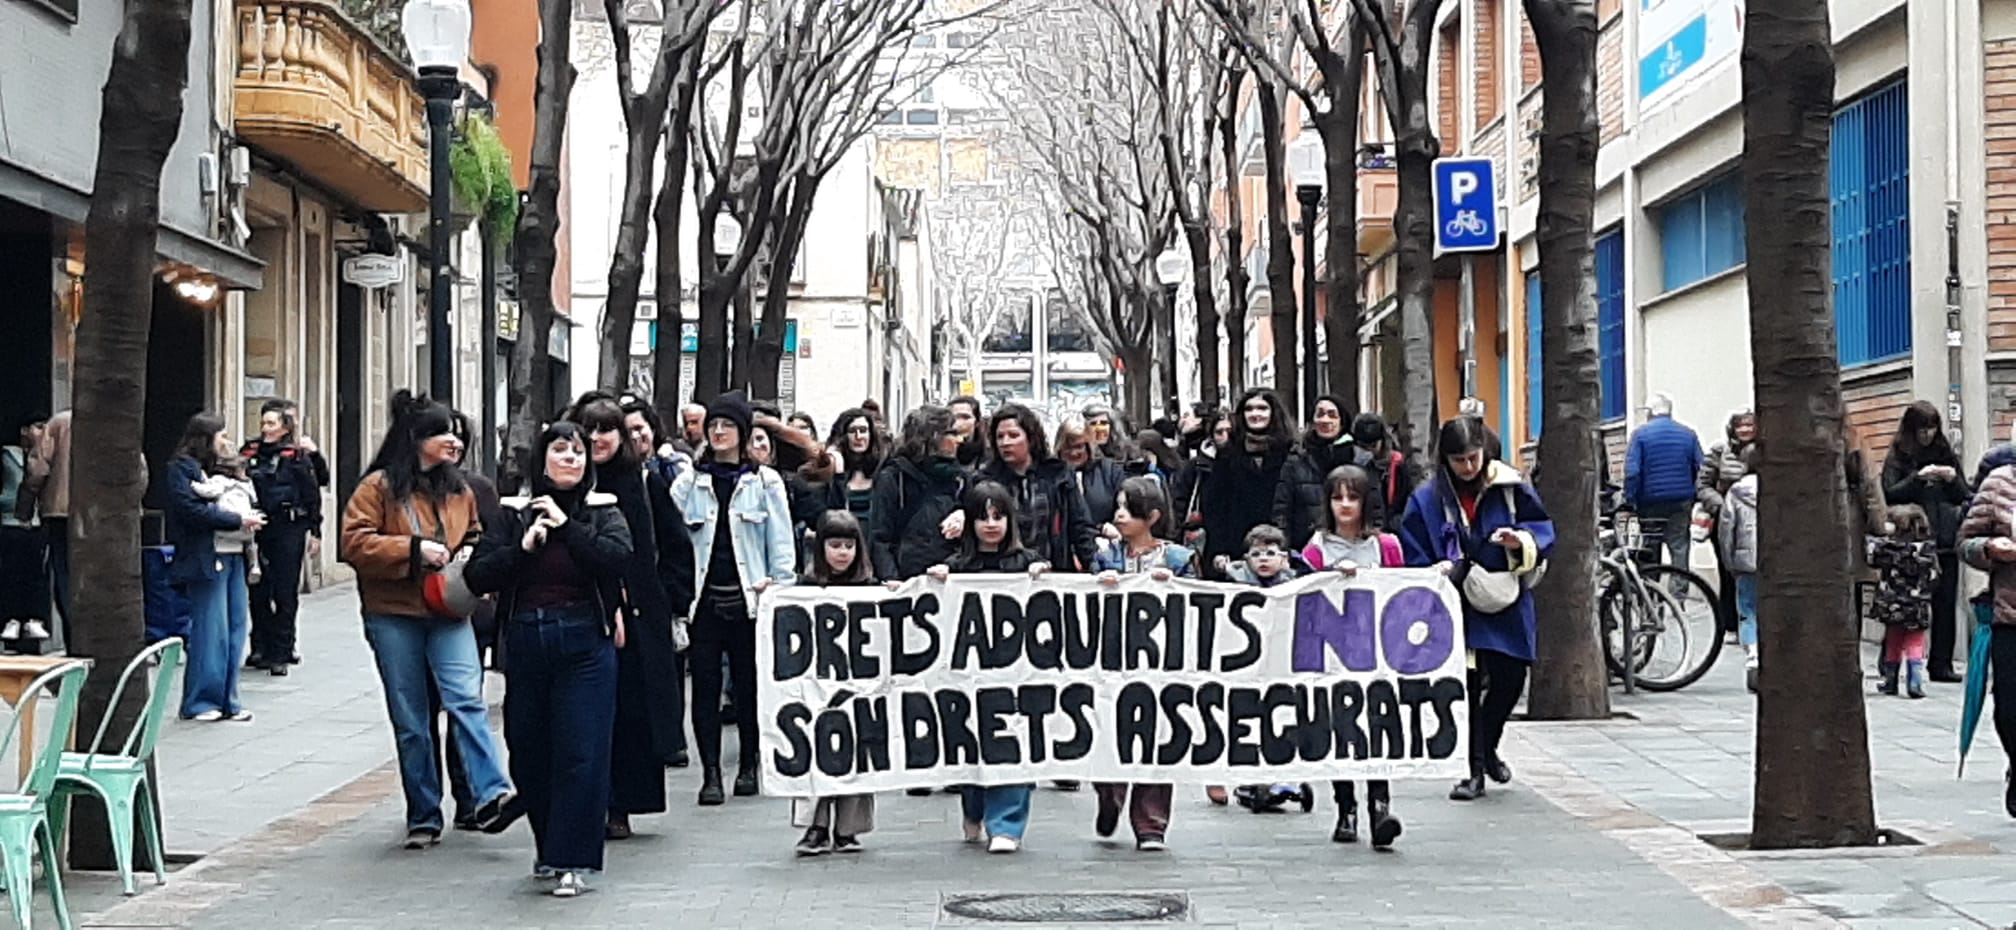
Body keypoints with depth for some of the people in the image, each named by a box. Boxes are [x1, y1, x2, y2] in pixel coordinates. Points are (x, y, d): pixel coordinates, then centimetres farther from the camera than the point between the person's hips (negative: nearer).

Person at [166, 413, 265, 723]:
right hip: (207, 558, -9)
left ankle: (226, 700, 14)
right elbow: (191, 510, -16)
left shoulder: (220, 469, 21)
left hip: (233, 556, 9)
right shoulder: (183, 468, -6)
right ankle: (199, 702, 3)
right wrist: (238, 520, -15)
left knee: (234, 630, 8)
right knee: (211, 632, -6)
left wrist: (250, 517, 3)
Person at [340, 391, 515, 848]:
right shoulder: (379, 487, -4)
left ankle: (491, 792, -26)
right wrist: (415, 550, -18)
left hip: (448, 613, 3)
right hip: (394, 617, -2)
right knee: (410, 721, 5)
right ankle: (423, 817, 14)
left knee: (467, 699, -18)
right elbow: (355, 543, -12)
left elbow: (474, 540, 26)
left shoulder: (459, 490, 12)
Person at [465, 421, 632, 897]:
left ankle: (573, 861, 0)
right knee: (528, 751, 10)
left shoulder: (602, 511, 2)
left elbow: (620, 559, -17)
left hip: (585, 644, -3)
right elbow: (477, 576, -1)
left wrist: (567, 526, -14)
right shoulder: (514, 513, 6)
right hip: (526, 642, 3)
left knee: (581, 751, -6)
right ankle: (547, 844, 30)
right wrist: (522, 547, -14)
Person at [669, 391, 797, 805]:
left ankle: (748, 765, 21)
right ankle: (710, 774, 2)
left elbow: (781, 540, 5)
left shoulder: (765, 482, 5)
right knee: (705, 688, -2)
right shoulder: (689, 483, 8)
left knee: (750, 684, 6)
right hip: (702, 598, 1)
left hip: (748, 598, -1)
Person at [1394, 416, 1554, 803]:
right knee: (1466, 686, -2)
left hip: (1506, 602, 1)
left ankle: (1487, 747, 31)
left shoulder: (1512, 488, -1)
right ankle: (1474, 770, 6)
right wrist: (1439, 572, -13)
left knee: (1509, 678, 4)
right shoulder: (1427, 499, -1)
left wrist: (1521, 542, -15)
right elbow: (1415, 557, 4)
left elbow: (1543, 529, 5)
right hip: (1457, 608, -1)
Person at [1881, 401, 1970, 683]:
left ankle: (1941, 664, 6)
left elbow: (1964, 496, 17)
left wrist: (1953, 478, -3)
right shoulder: (1898, 456, 5)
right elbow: (1889, 495, -6)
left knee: (1945, 604, 1)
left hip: (1945, 542, 3)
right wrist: (1918, 477, -16)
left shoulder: (1947, 454, 14)